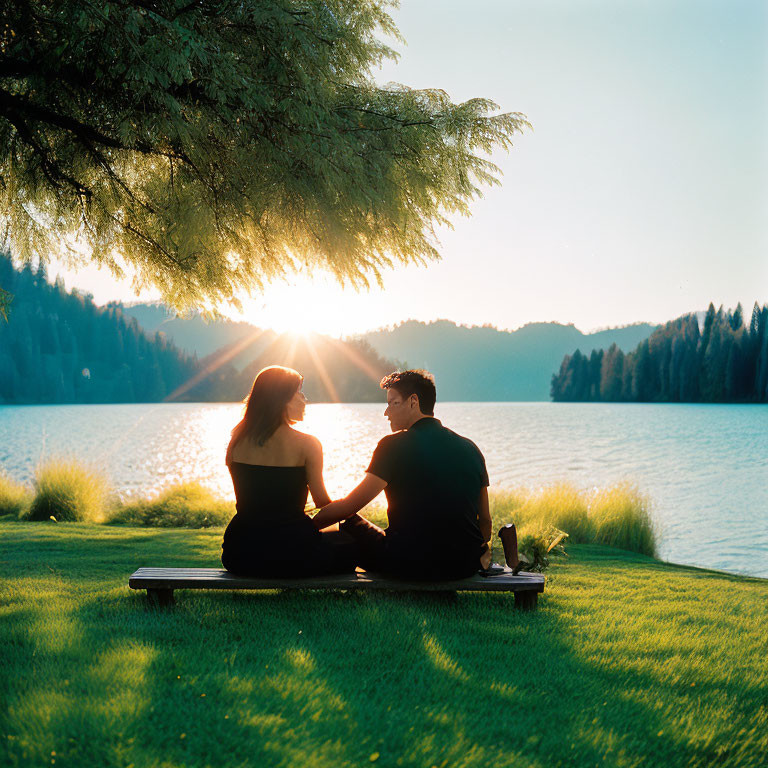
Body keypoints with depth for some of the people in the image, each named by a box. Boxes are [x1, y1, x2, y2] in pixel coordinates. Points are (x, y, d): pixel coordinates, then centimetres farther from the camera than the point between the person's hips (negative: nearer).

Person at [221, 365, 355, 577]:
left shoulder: (237, 442, 5)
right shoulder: (306, 444, -8)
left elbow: (248, 500, 13)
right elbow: (322, 502, 1)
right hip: (291, 555, -4)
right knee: (350, 543, 23)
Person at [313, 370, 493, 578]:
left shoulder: (394, 445, -7)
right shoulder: (469, 448, 9)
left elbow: (349, 507, -8)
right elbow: (485, 520, 11)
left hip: (411, 564, -5)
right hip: (466, 566, 6)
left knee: (349, 525, 17)